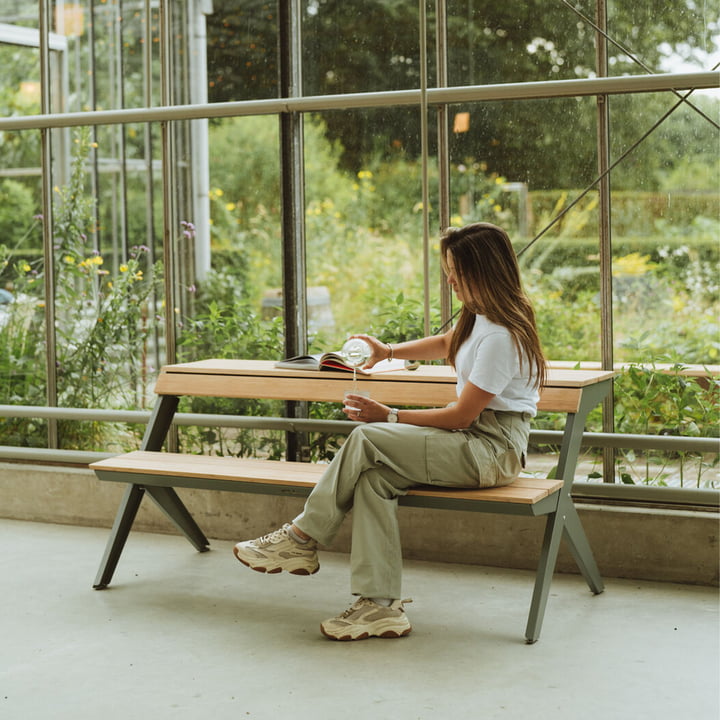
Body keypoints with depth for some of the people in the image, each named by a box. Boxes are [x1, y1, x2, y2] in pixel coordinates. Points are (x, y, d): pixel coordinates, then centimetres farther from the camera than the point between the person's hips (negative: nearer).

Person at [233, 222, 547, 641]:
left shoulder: (502, 336, -19)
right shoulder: (482, 317, 11)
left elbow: (461, 415, -19)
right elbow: (447, 343, 35)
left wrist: (390, 417, -12)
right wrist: (391, 351, 25)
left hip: (493, 449, -9)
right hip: (474, 438, 10)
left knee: (367, 440, -21)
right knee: (374, 476, -15)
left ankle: (303, 538, -8)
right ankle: (381, 605, -20)